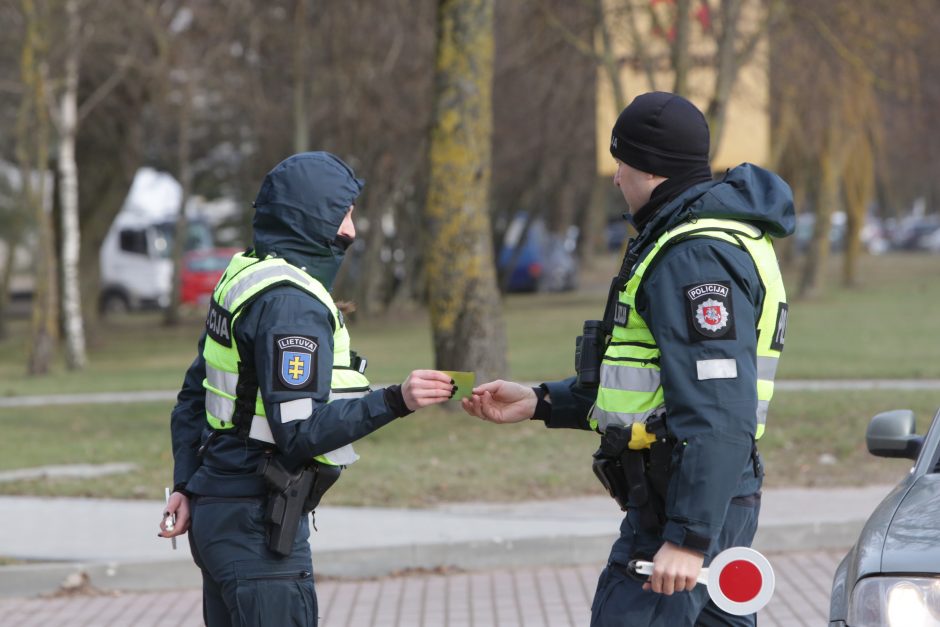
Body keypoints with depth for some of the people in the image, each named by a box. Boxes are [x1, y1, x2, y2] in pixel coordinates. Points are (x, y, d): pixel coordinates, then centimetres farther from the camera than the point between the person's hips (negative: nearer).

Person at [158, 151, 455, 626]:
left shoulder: (244, 277, 13)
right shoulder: (291, 302, -18)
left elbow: (193, 396, 19)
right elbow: (300, 431, -25)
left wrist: (186, 485, 19)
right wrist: (394, 402, -27)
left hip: (218, 512, 10)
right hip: (256, 527, -10)